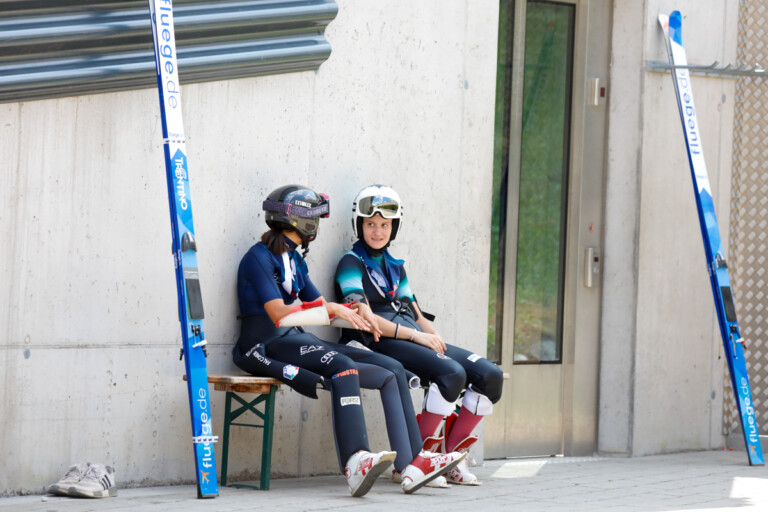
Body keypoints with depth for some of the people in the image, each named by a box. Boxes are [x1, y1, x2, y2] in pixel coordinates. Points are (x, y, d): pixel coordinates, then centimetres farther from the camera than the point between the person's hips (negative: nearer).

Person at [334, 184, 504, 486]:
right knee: (452, 373, -33)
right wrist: (415, 335, -16)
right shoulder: (352, 263, 1)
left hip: (415, 340, 8)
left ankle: (452, 455, -3)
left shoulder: (395, 266, 25)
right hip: (380, 345, -8)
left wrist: (437, 340, 3)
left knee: (490, 375, -9)